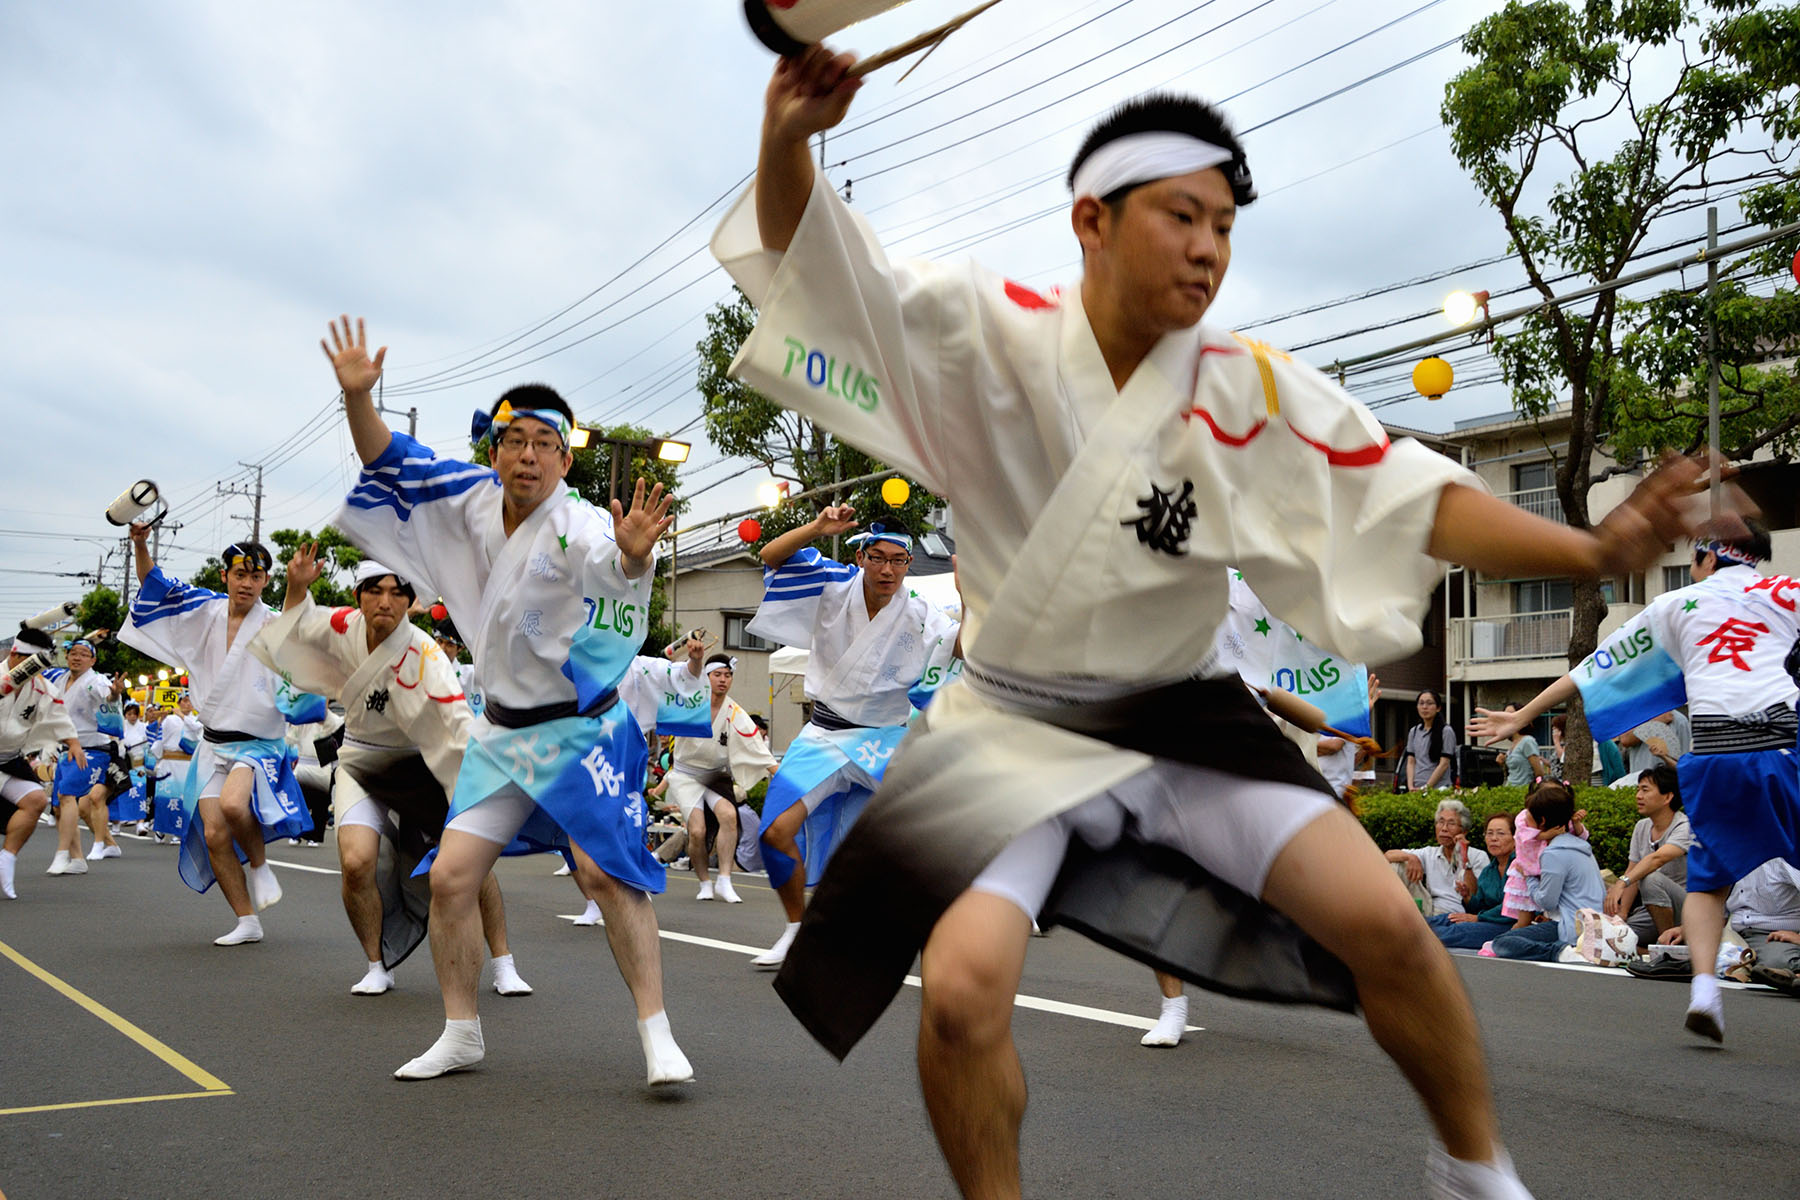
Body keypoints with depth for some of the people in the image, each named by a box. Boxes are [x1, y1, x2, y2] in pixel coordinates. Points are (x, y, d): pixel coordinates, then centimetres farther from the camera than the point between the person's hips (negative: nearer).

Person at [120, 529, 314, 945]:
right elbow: (155, 583, 11)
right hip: (213, 743, 4)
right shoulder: (206, 611, 4)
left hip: (258, 743, -4)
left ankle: (259, 865, -3)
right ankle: (247, 923, 6)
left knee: (233, 803, -33)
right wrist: (141, 545, -5)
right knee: (213, 834, -5)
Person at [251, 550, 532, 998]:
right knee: (357, 862, -17)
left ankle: (504, 966, 7)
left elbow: (459, 719, -36)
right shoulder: (345, 626, -11)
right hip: (361, 763, 3)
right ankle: (377, 968, 6)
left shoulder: (423, 654, -26)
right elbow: (301, 624, 13)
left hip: (419, 766, -3)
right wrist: (297, 587, -7)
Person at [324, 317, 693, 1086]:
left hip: (582, 728, -6)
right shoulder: (475, 499, -1)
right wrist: (357, 397, -9)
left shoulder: (579, 526, -20)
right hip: (501, 731, 6)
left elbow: (610, 564, -42)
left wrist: (633, 555, -65)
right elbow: (392, 463, 7)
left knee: (607, 873, -14)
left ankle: (656, 1035, -3)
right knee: (450, 877, 2)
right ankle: (460, 1034, 18)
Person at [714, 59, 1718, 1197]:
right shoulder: (989, 336, -10)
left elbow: (1406, 497, -11)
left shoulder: (1254, 393, -8)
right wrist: (789, 139, -35)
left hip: (1178, 718, 2)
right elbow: (810, 254, -14)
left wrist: (1589, 548, -25)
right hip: (1012, 729, -1)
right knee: (963, 987, -22)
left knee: (1384, 923, -7)